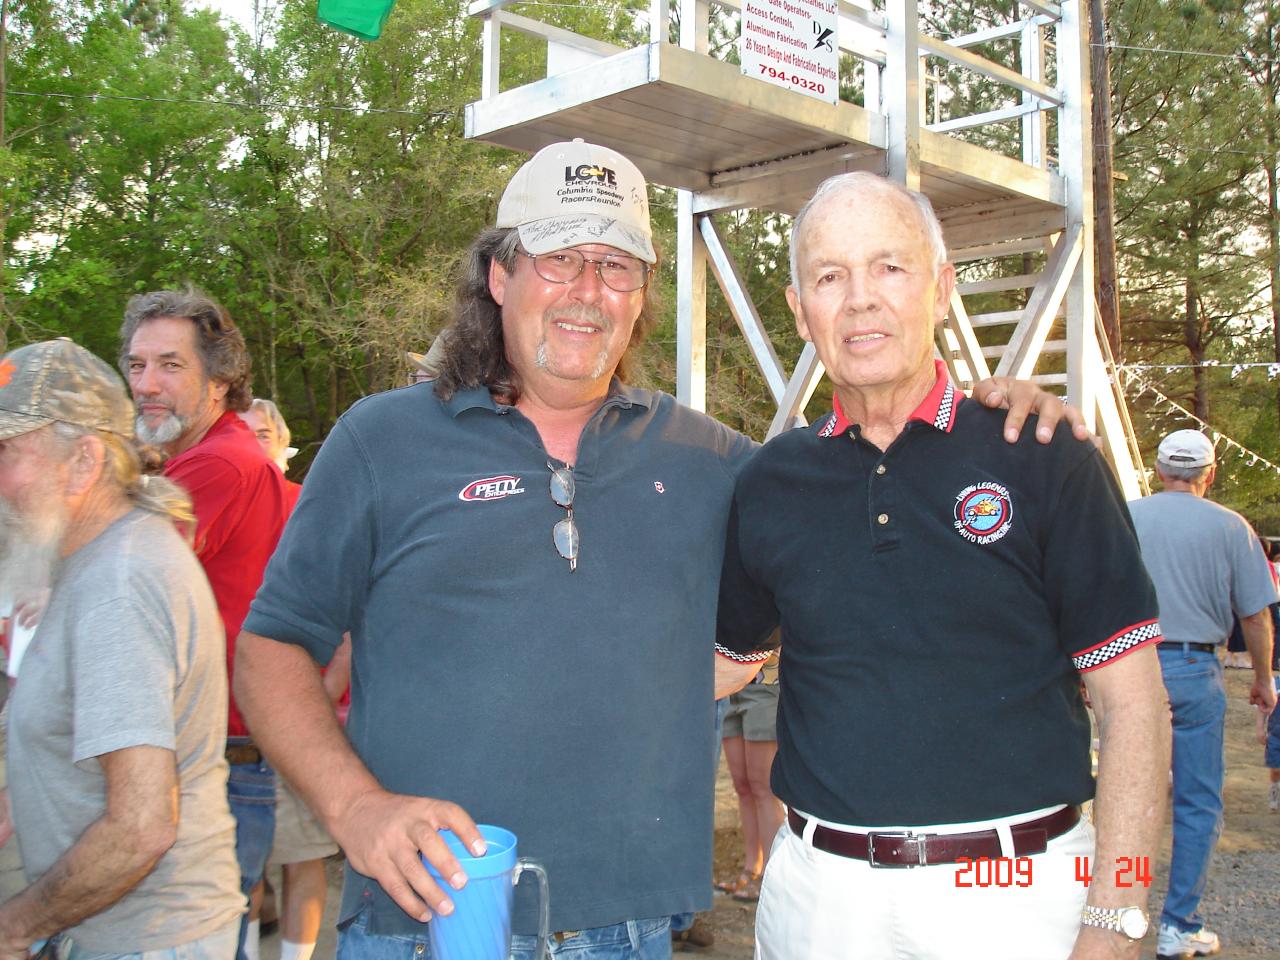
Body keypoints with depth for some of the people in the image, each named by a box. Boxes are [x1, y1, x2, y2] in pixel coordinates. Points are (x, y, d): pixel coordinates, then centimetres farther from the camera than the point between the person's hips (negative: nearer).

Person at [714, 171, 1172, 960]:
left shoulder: (1044, 460, -6)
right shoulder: (768, 482, 4)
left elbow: (1132, 702, -6)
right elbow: (725, 662, 16)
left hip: (1013, 891, -2)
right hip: (817, 888, 3)